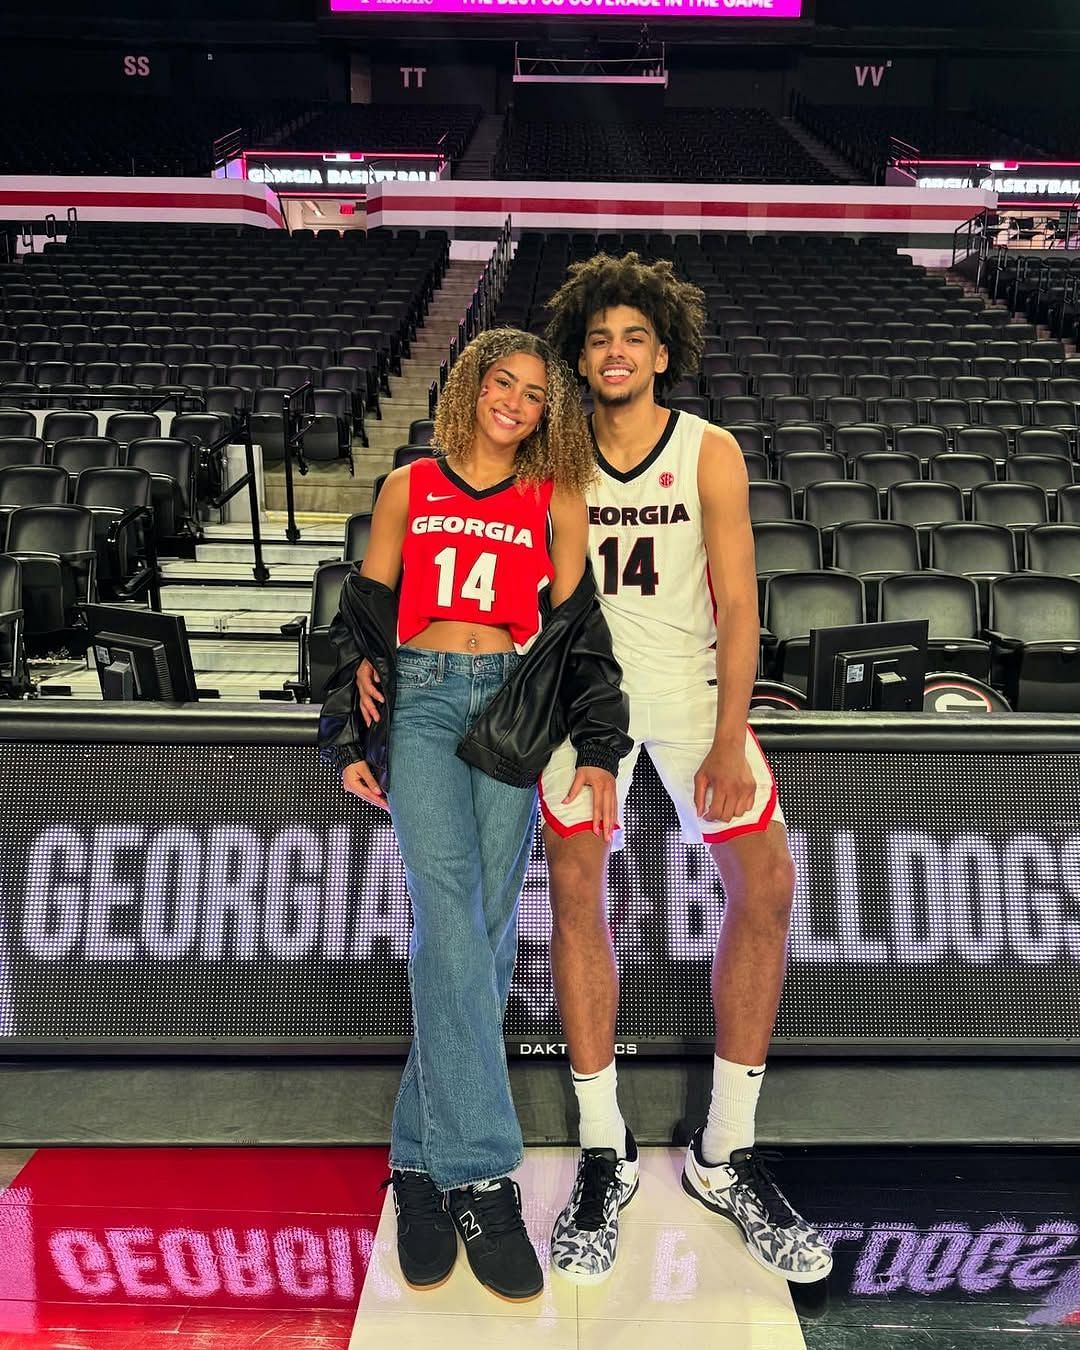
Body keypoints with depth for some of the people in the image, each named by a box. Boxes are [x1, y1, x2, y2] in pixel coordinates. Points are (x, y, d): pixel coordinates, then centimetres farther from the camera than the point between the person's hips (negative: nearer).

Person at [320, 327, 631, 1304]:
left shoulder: (556, 501, 13)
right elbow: (362, 618, 15)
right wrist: (354, 740, 9)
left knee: (483, 928, -3)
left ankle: (424, 1158, 10)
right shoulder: (408, 489, 15)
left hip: (514, 710, 1)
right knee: (448, 911, -17)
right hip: (420, 700, 0)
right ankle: (480, 1175, -16)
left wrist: (598, 751, 0)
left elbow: (578, 631, 9)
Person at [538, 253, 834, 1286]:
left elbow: (736, 601, -5)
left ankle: (722, 1155, 8)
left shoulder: (710, 453, -1)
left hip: (689, 680, 1)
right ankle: (603, 1153, 8)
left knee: (766, 885, -7)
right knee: (575, 889, -9)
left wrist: (729, 739, -13)